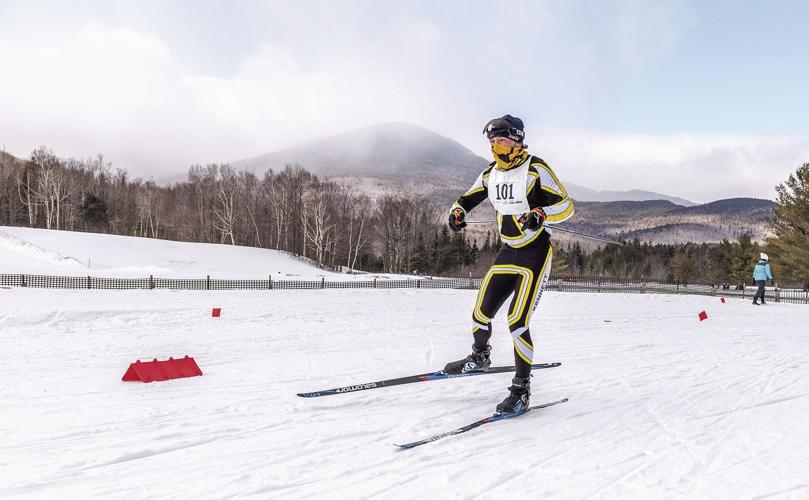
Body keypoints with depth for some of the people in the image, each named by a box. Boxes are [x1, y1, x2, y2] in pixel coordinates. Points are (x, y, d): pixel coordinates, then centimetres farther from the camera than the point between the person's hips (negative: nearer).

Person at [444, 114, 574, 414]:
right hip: (508, 253, 6)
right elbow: (466, 200, 14)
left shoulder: (535, 169, -13)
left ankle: (521, 390, 1)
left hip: (536, 254, -6)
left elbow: (566, 206, -15)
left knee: (517, 323, -14)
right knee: (480, 314, 8)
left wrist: (540, 214, -35)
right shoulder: (491, 174, 5)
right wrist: (456, 212, -9)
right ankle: (480, 357, 39)